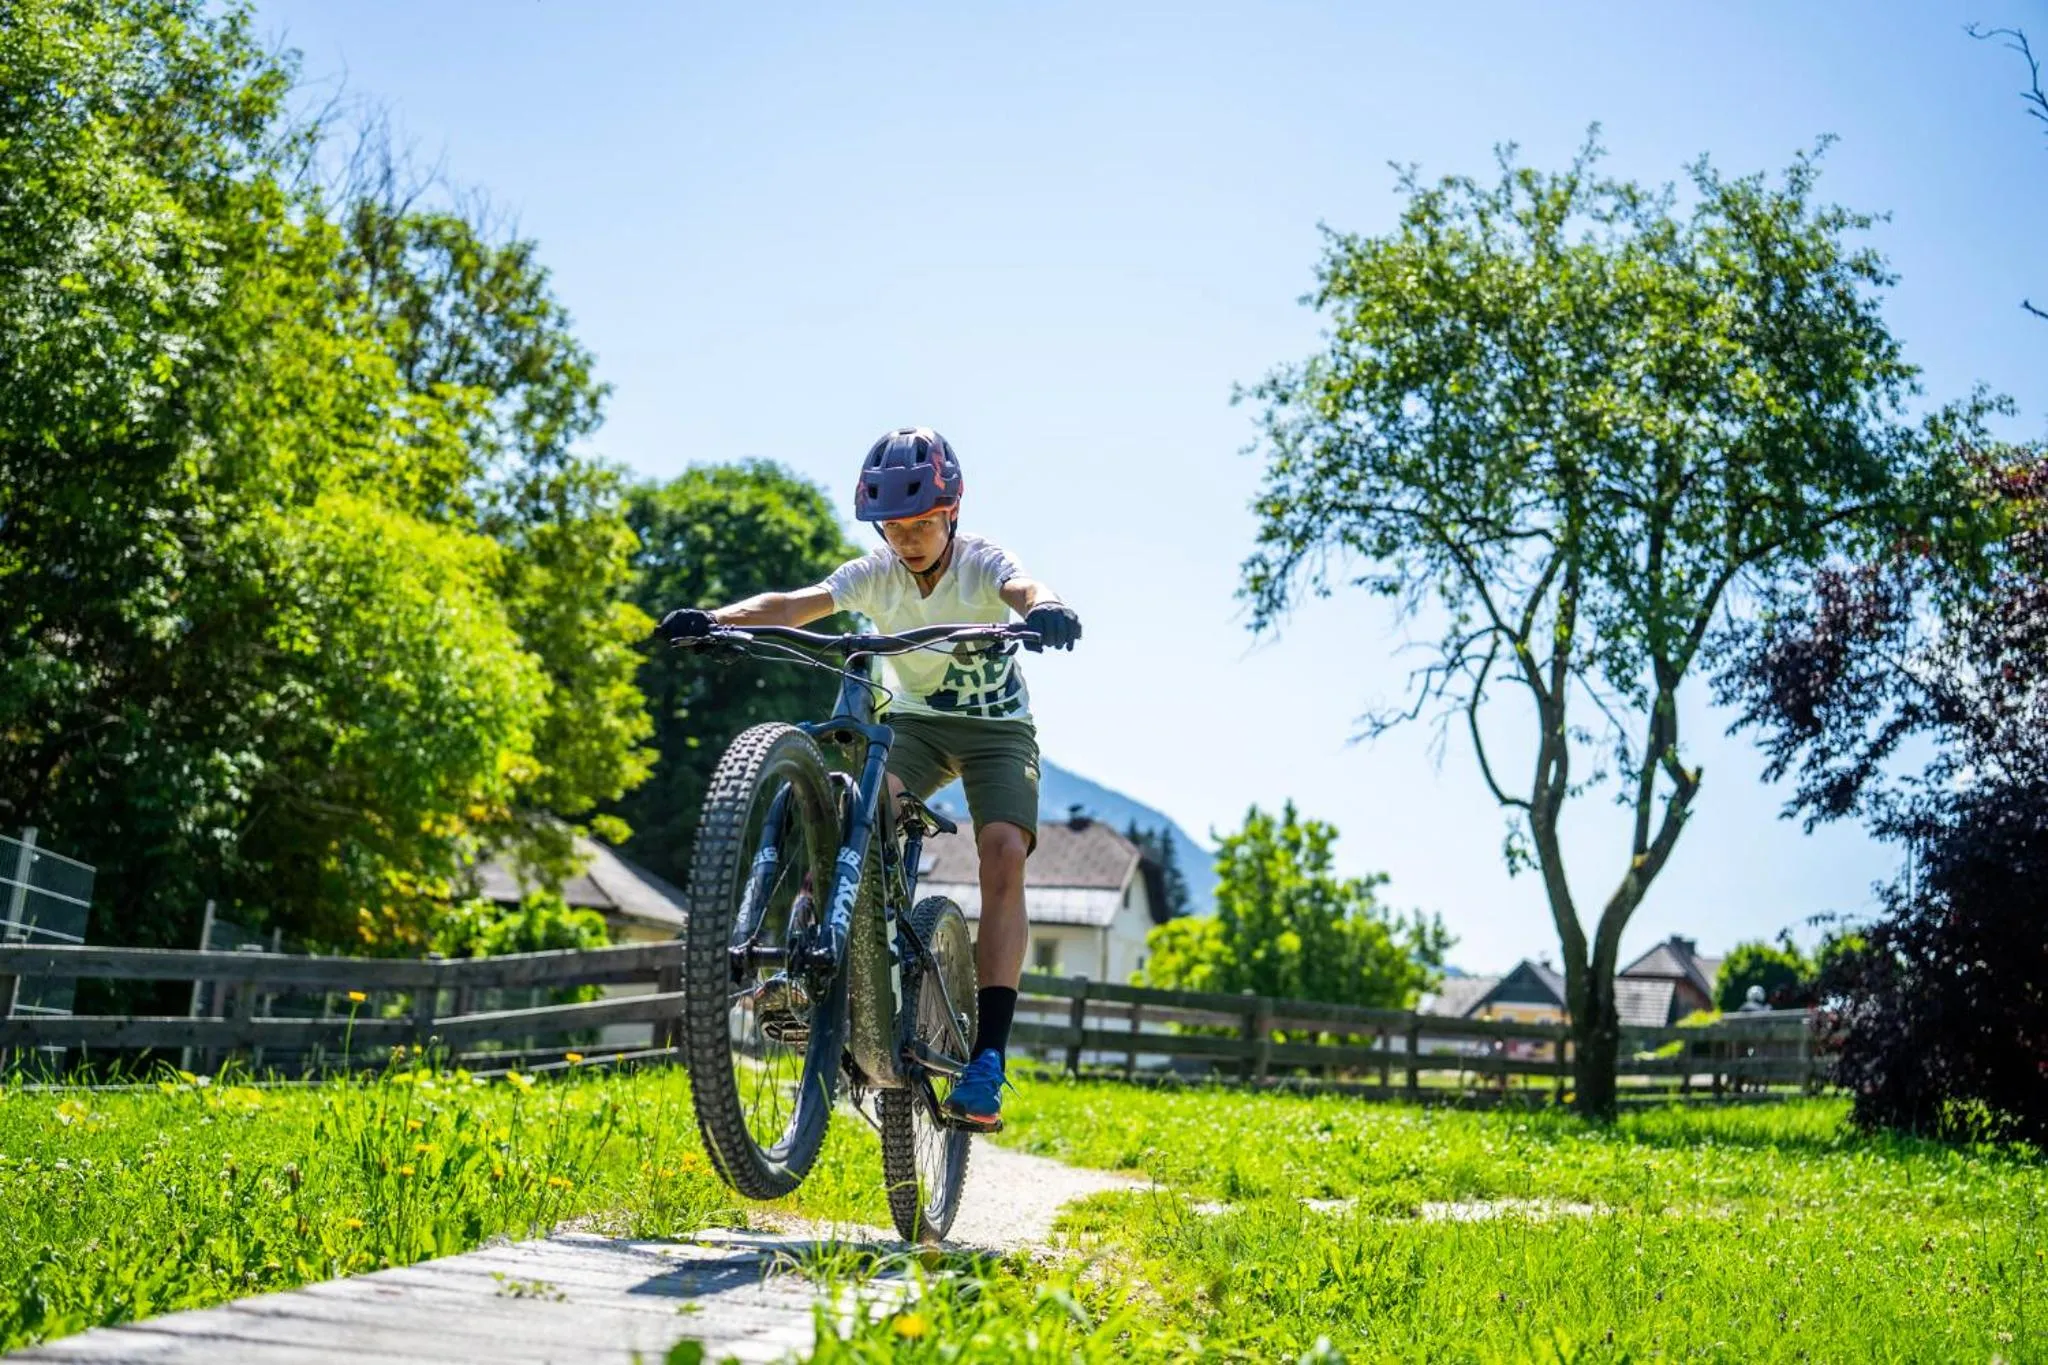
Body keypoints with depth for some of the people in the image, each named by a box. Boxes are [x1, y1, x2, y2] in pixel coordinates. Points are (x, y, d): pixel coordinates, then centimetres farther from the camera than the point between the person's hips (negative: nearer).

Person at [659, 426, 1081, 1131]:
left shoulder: (981, 562, -21)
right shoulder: (876, 573, -14)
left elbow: (1023, 588, -44)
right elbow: (795, 604, -28)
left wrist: (1045, 609, -69)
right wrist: (714, 618, -47)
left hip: (996, 727, -3)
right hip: (915, 721, 3)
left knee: (1004, 855, -25)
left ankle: (987, 1060, -28)